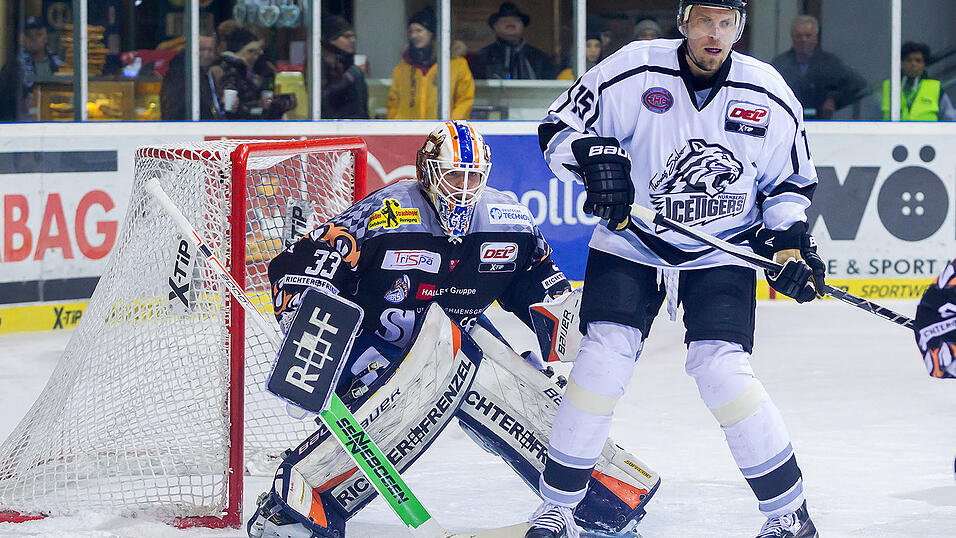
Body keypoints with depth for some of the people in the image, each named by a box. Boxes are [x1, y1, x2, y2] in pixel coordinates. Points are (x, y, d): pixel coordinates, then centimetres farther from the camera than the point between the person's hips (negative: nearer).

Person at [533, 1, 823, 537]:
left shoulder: (770, 97, -7)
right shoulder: (634, 71, -14)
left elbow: (791, 180, 8)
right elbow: (559, 129, -7)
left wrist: (788, 241, -8)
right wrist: (596, 158, -26)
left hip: (722, 251, 0)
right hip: (630, 245, 0)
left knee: (721, 368, -17)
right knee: (605, 357, -15)